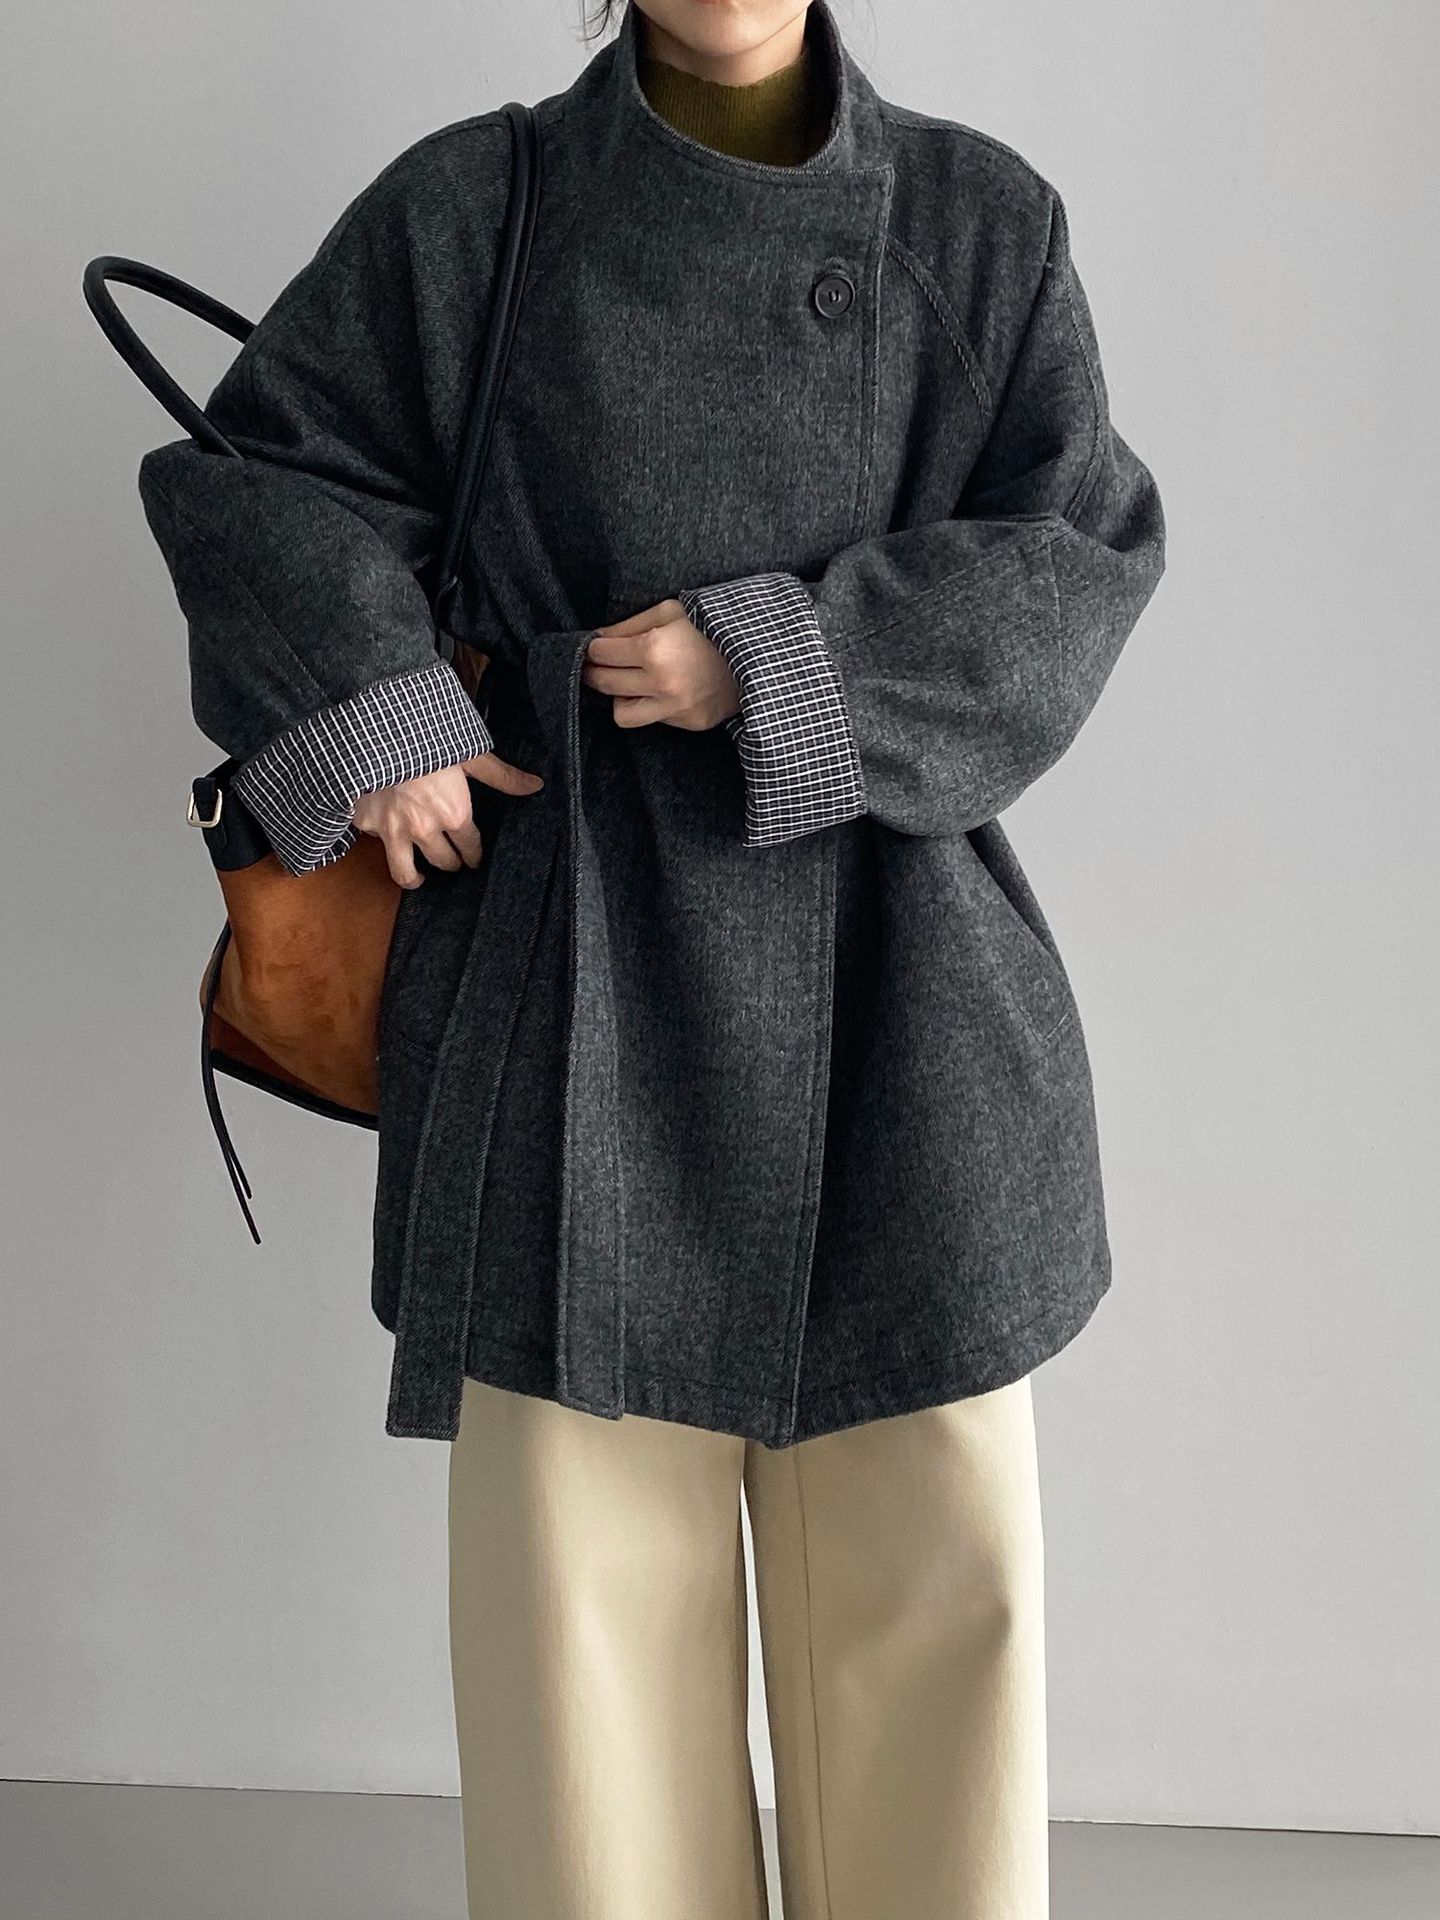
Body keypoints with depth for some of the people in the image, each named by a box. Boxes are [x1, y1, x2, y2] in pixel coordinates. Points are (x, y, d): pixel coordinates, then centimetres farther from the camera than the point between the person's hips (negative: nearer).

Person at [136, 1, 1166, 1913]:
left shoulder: (983, 222, 6)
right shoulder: (471, 207, 5)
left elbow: (1080, 553, 1)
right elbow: (260, 473, 11)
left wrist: (778, 664, -11)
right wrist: (369, 709, -5)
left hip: (888, 957, 1)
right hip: (582, 950, 0)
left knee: (934, 1548, 5)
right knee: (586, 1535, 3)